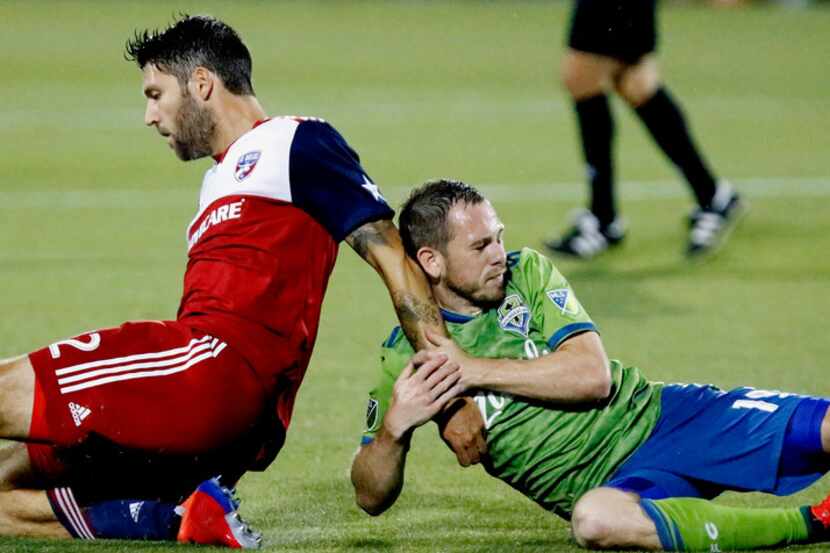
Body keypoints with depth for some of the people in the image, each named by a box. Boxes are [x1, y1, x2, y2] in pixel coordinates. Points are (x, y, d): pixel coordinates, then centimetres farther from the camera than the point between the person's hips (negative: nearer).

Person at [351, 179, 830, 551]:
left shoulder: (527, 272, 4)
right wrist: (394, 427, -19)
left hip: (658, 416, 3)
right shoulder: (405, 358, 0)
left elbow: (593, 375, -10)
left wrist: (475, 371, -14)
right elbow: (372, 497, 2)